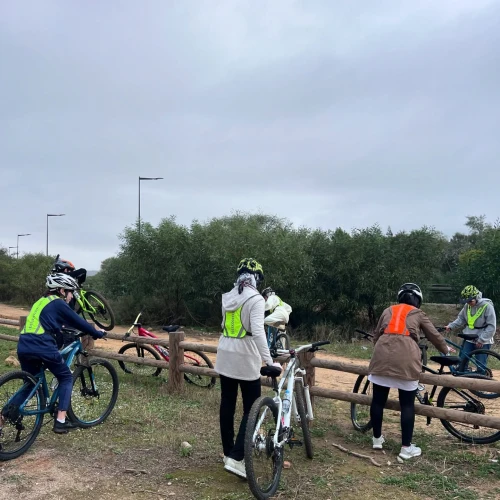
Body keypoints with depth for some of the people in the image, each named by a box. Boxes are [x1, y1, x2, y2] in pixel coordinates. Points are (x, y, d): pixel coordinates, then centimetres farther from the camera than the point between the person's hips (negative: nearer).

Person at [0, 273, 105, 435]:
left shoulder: (41, 301, 26)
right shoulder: (58, 303, 1)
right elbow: (78, 322, 5)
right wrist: (98, 333, 18)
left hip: (24, 346, 8)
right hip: (41, 346, -7)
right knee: (66, 378, 11)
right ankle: (60, 421, 6)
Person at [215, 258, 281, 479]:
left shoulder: (227, 297, 6)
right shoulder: (255, 299, -14)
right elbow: (257, 331, -25)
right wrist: (269, 361, -26)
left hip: (225, 355, 7)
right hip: (245, 359, -6)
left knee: (227, 405, 14)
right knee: (251, 409, 4)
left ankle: (228, 454, 25)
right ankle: (236, 459, -2)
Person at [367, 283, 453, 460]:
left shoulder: (388, 311, 25)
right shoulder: (418, 314, 20)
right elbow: (434, 336, 26)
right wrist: (446, 350, 46)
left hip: (382, 356, 2)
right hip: (406, 359, -2)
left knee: (378, 400, 14)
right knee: (407, 404, 7)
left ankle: (377, 438, 26)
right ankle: (406, 448, 11)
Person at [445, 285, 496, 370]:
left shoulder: (487, 306, -16)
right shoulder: (467, 306, -1)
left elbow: (491, 327, -15)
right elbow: (461, 319, 11)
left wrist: (481, 340, -18)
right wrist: (451, 326, -5)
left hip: (483, 342, -5)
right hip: (469, 339, 5)